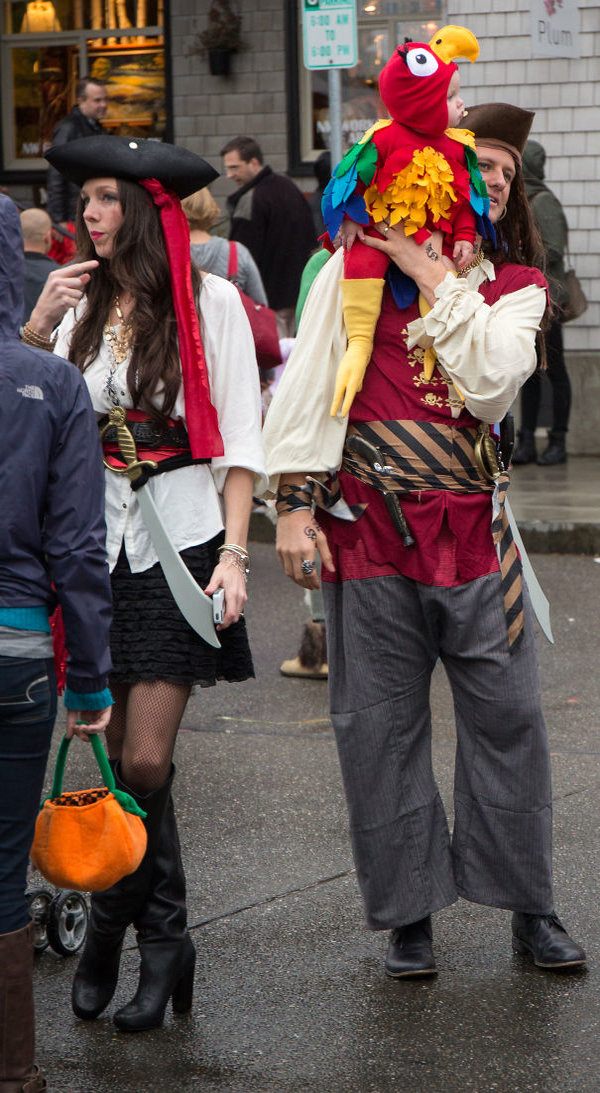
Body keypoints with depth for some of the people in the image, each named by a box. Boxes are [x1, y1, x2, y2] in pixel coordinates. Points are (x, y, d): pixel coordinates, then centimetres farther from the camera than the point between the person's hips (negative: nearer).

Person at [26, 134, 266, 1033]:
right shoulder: (80, 300, 6)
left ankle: (113, 925, 11)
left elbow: (240, 442, -3)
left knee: (144, 762, -8)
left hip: (181, 543, -4)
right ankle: (163, 943, 19)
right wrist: (36, 329, -5)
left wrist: (234, 554, -10)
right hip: (101, 544, 4)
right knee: (122, 758, 6)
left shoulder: (209, 301, -3)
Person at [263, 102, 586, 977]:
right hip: (369, 523, -1)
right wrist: (295, 503, -7)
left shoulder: (518, 286, 9)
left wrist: (435, 278, -10)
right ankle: (408, 914, 14)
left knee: (508, 715, 3)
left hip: (473, 523, 1)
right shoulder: (357, 267, 4)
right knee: (379, 726, 3)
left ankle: (530, 906, 17)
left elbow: (490, 380, -11)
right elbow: (310, 380, 0)